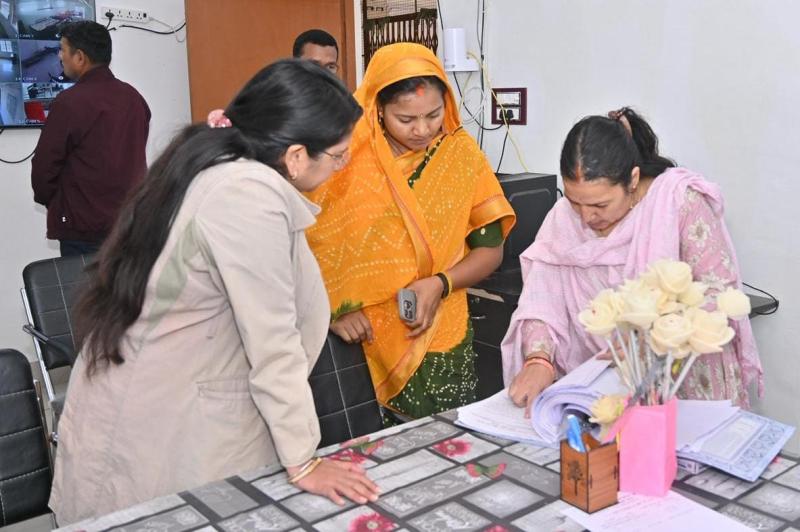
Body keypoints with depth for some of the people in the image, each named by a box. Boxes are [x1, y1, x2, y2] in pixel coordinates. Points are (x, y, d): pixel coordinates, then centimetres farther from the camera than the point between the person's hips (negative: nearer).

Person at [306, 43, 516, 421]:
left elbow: (490, 249, 3)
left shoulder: (461, 154, 0)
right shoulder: (344, 156, -6)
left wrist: (440, 284, -13)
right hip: (357, 343, -1)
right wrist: (334, 309, -16)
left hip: (439, 343, 2)